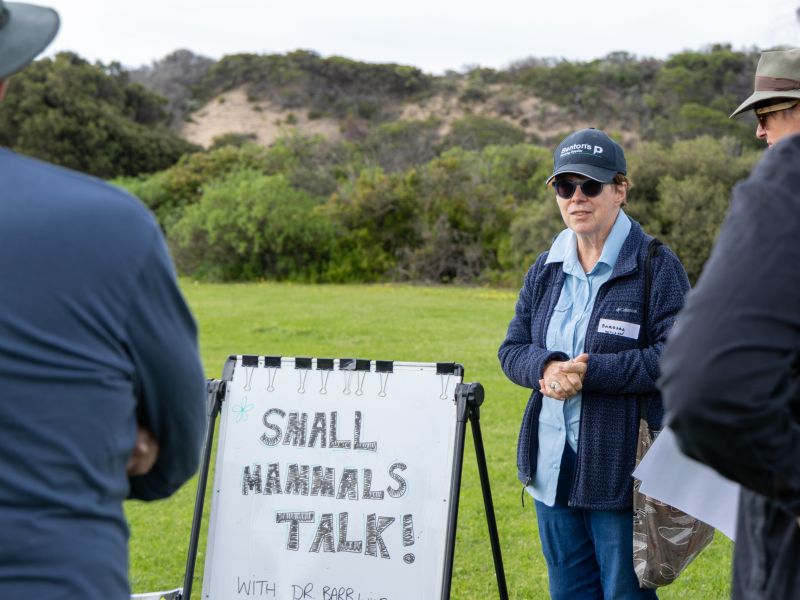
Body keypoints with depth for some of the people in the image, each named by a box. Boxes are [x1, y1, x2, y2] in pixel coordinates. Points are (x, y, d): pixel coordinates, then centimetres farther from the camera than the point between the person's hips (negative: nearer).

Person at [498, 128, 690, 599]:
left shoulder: (657, 267, -9)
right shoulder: (547, 270, 11)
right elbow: (512, 349, 10)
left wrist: (590, 372, -23)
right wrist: (547, 368, -14)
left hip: (624, 470, -6)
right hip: (553, 469, 6)